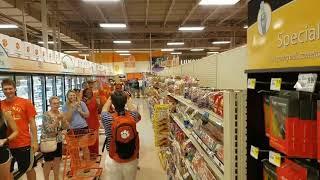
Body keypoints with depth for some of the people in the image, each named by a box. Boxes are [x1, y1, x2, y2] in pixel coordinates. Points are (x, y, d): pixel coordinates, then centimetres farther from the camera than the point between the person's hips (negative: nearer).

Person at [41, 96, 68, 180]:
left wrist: (63, 119, -18)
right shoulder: (46, 115, -13)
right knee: (48, 162, 3)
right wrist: (57, 120, -29)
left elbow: (66, 127, -2)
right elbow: (49, 129, -22)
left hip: (58, 141, 5)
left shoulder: (60, 113, 3)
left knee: (57, 160, 13)